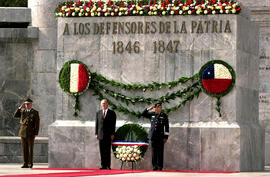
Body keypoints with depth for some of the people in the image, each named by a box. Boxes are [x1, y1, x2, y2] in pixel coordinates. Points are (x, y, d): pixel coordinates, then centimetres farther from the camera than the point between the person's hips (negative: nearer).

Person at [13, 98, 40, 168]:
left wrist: (35, 134, -9)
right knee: (24, 149, 3)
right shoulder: (22, 111, 12)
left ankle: (30, 164, 2)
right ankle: (25, 164, 5)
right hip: (23, 133, 4)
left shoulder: (35, 112, 0)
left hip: (31, 133, -4)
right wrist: (20, 107, -7)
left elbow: (37, 124, -2)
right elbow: (15, 115, 0)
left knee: (30, 149, -2)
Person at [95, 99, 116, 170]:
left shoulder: (112, 113, 3)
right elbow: (97, 123, 12)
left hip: (108, 135, -3)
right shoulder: (98, 113, 13)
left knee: (108, 151, -5)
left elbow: (113, 124, -1)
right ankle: (103, 165, 4)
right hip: (101, 134, 3)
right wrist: (96, 133, 5)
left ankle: (108, 166, -3)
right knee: (102, 151, 1)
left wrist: (112, 134, -8)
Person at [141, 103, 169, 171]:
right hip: (153, 136, 3)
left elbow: (166, 127, 2)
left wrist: (166, 137, -2)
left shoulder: (164, 116, 3)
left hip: (160, 137, -3)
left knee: (160, 152, -2)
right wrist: (149, 109, 2)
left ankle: (160, 167, 2)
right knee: (154, 152, 3)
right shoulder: (152, 114, 11)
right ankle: (154, 166, 7)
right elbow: (143, 114, 15)